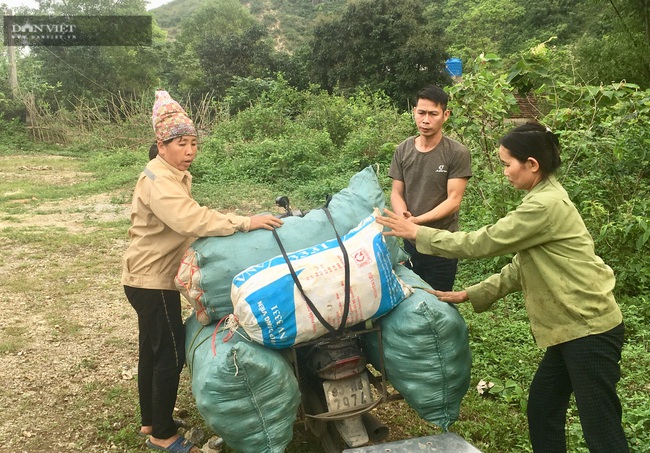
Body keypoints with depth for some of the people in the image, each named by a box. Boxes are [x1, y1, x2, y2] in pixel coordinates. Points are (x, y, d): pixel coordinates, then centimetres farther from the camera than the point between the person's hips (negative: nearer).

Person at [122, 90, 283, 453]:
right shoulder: (158, 182, -23)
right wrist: (244, 223, -43)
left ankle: (150, 421, 33)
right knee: (172, 354, -3)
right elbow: (191, 219, -39)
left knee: (153, 351, 18)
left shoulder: (177, 176, 11)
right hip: (152, 281, -10)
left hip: (153, 277, 10)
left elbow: (189, 218, 12)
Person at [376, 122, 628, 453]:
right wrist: (468, 295, 7)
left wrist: (416, 232, -12)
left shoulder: (545, 205, -21)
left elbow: (482, 243, -19)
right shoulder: (543, 200, 11)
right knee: (541, 411, 16)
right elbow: (520, 268, 12)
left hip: (589, 328, -10)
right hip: (572, 326, 10)